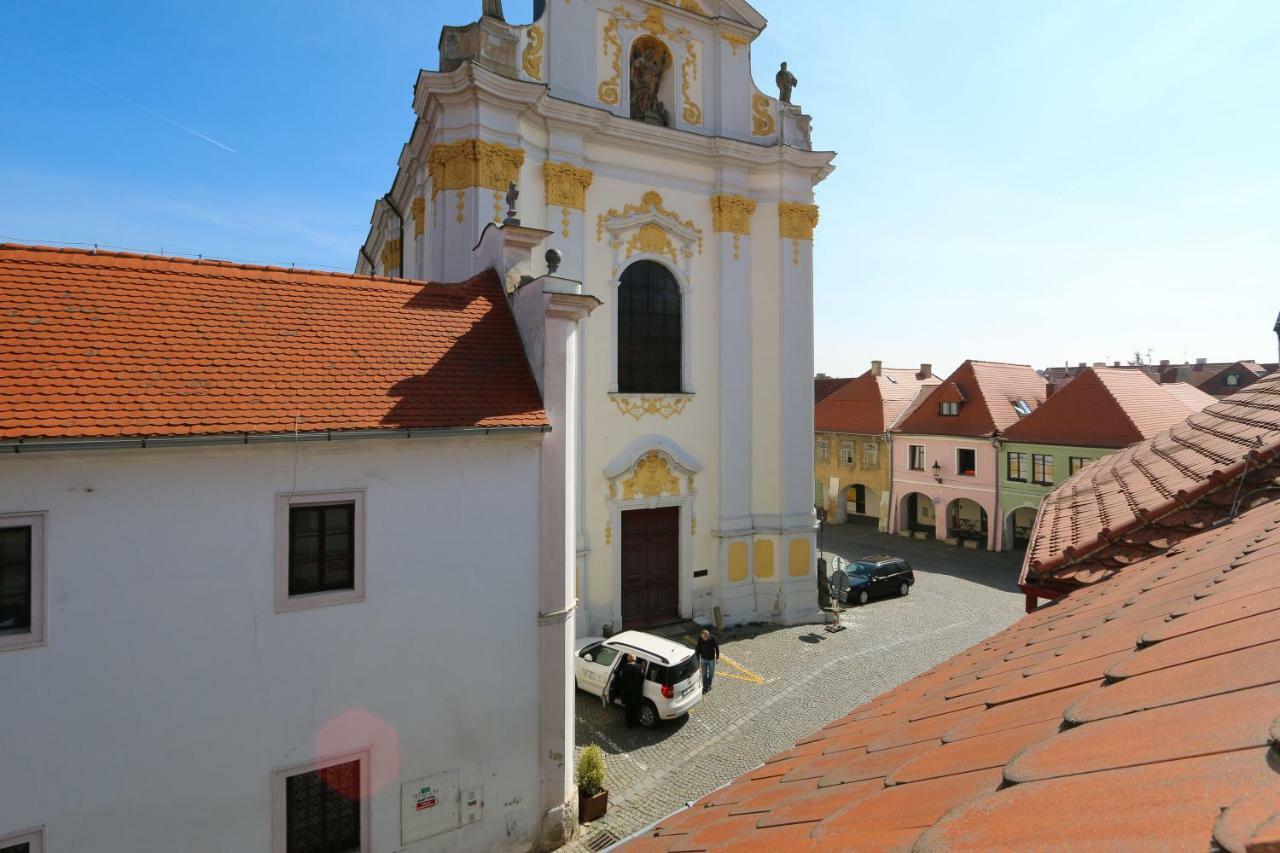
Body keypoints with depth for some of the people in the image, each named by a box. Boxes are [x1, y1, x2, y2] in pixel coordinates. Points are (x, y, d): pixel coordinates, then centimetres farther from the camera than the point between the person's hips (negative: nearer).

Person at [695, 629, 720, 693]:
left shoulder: (712, 638, -25)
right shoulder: (700, 638, -20)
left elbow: (717, 647, -9)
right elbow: (698, 649, -7)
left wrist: (717, 657, -5)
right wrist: (698, 659, -2)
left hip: (711, 659, -1)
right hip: (703, 659, 1)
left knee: (711, 673, 17)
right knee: (704, 673, 10)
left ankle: (709, 684, 41)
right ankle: (705, 687, 27)